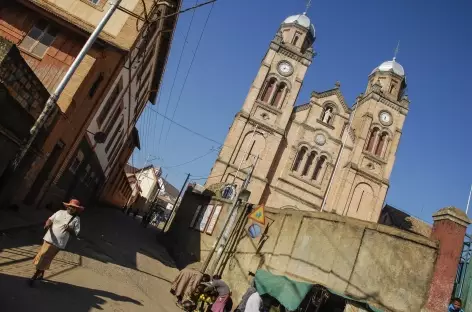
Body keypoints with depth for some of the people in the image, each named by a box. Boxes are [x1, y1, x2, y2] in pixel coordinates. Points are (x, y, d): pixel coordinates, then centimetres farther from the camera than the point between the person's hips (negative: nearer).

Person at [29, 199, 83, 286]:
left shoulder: (76, 219, -3)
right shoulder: (60, 212, 5)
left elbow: (76, 232, -3)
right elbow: (50, 219, 6)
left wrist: (69, 229, -23)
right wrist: (47, 224, -16)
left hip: (58, 243, -3)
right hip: (49, 238, 3)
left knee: (45, 258, 1)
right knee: (44, 258, 16)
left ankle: (34, 277, 11)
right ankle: (41, 274, 37)